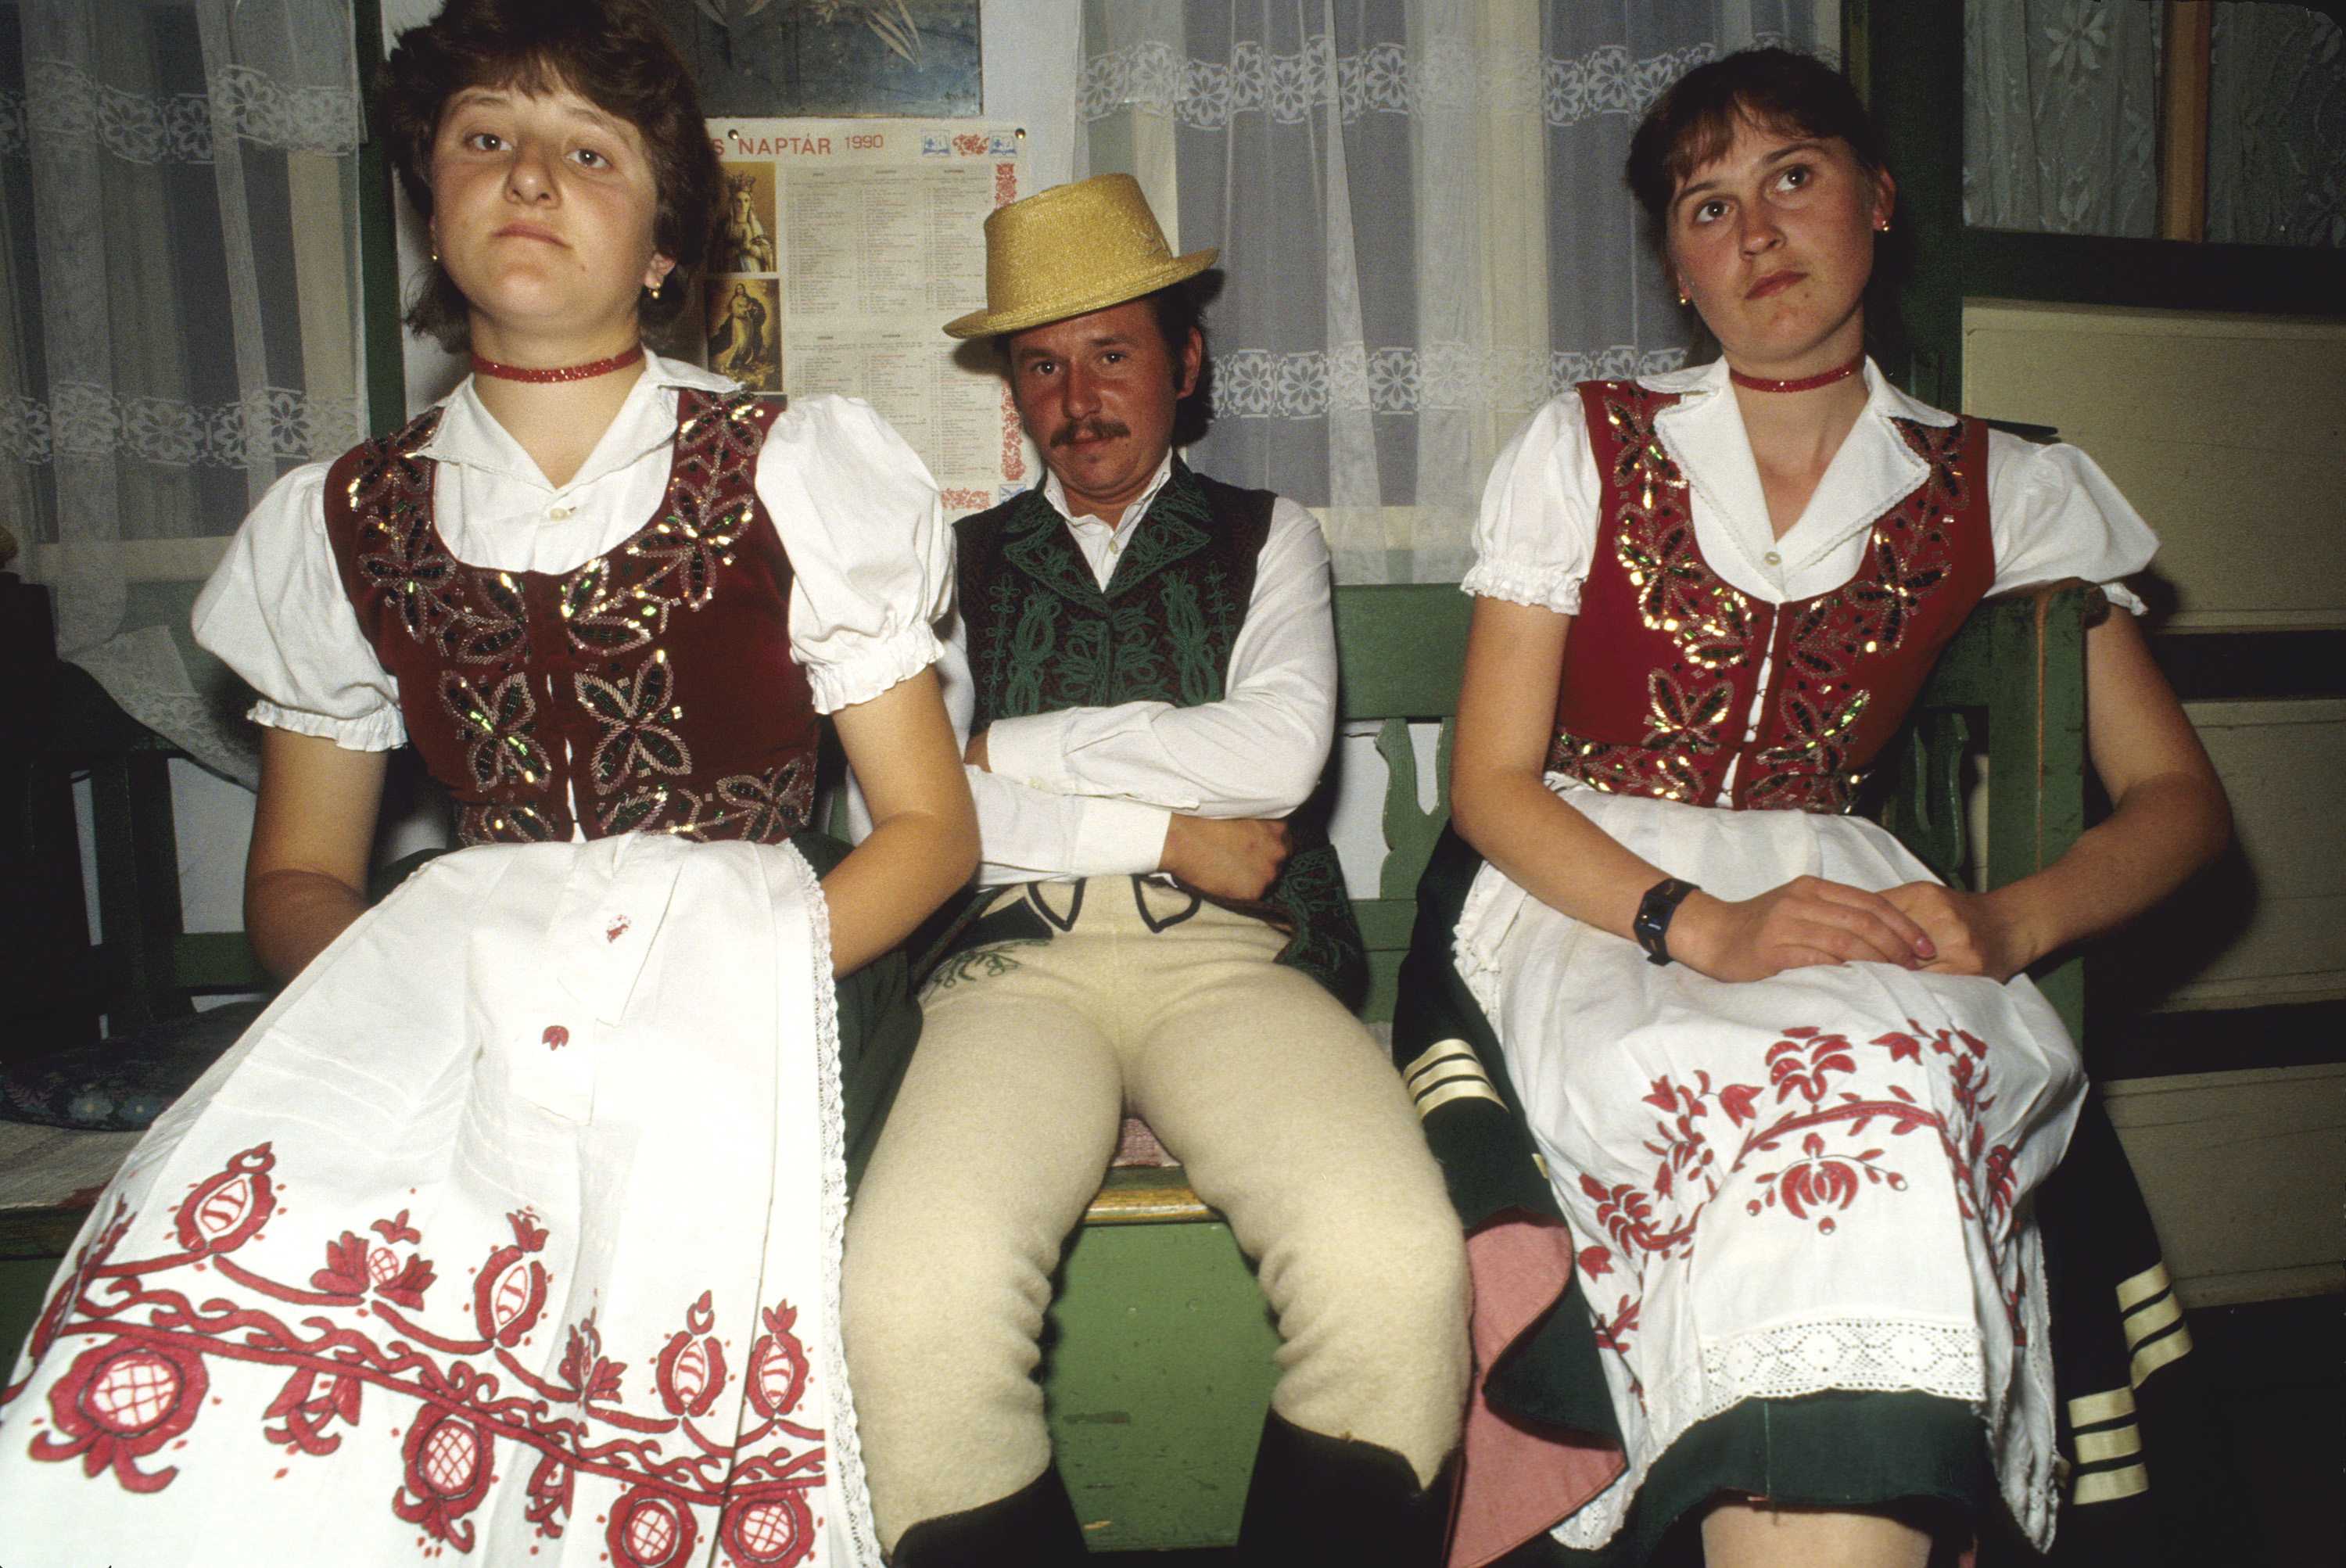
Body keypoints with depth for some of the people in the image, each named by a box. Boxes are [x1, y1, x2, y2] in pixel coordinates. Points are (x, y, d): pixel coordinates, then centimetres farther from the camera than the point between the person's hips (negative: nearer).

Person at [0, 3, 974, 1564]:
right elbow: (298, 876, 17)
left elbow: (930, 826, 3)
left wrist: (734, 972, -13)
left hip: (750, 981, -1)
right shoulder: (347, 525, 13)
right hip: (457, 992, 2)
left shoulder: (796, 476, 5)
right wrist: (390, 976, -7)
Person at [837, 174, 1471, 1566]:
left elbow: (1279, 755, 2)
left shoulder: (1267, 539, 21)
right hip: (1018, 959, 0)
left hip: (1233, 957, 0)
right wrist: (1165, 829, -1)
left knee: (1398, 1271, -31)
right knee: (910, 1303, -31)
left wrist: (1022, 746, 5)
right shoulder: (960, 564, 21)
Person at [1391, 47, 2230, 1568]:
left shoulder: (1997, 493, 11)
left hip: (1835, 899, 2)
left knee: (1892, 1089, -35)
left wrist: (2008, 919, -12)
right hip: (1582, 892, -1)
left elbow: (2176, 795, 10)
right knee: (1813, 1100, -35)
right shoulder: (1585, 448, 6)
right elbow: (1492, 782, -1)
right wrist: (1701, 927, -18)